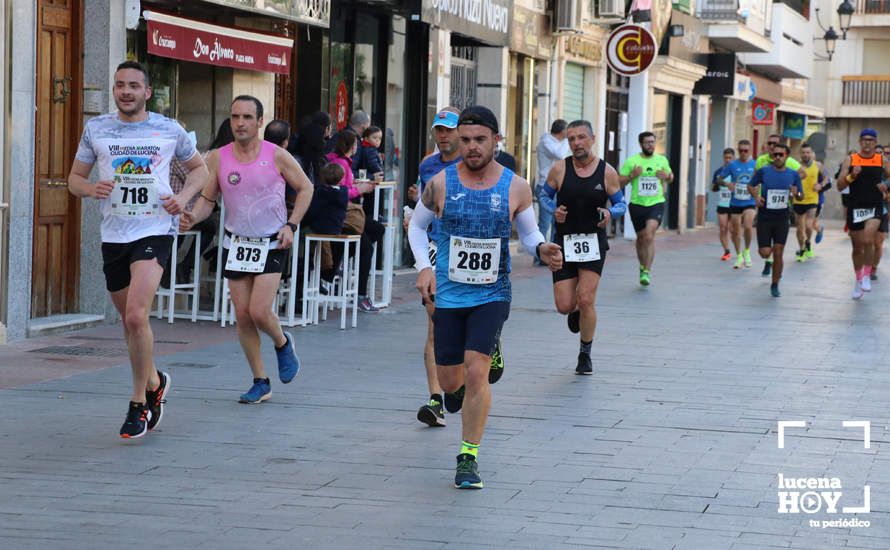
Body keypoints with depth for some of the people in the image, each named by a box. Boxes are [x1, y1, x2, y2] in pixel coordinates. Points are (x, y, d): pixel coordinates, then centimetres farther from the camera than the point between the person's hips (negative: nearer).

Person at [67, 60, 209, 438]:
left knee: (136, 315, -19)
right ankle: (154, 382, 38)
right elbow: (75, 178, 12)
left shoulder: (169, 130, 2)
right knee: (128, 319, 13)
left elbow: (199, 168, 17)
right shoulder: (95, 129, 6)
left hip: (155, 231, -4)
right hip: (113, 234, 4)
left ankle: (139, 403, -7)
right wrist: (91, 188, -11)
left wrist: (184, 197, -2)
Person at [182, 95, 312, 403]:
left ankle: (283, 344, 20)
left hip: (271, 244, -3)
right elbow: (208, 198, 5)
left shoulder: (276, 156, -9)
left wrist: (291, 225, -7)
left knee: (259, 311, -15)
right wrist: (192, 218, -16)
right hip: (236, 244, 3)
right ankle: (261, 383, 14)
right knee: (242, 315, 1)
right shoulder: (218, 158, -3)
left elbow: (305, 188, 3)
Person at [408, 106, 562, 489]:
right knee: (449, 379, 8)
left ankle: (468, 457, -2)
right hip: (448, 294, 1)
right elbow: (417, 226, 9)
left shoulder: (515, 188, -5)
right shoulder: (441, 183, -5)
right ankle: (455, 391, 49)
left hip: (492, 295, -1)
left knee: (476, 371, -15)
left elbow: (529, 232, 9)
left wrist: (542, 249, -14)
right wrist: (423, 266, -6)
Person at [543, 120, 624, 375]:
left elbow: (621, 204, 7)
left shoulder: (607, 172, -2)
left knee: (586, 300, -10)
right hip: (565, 241, 1)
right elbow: (544, 196, 11)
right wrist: (554, 211, -10)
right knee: (564, 306, -3)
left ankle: (585, 355, 9)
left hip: (593, 241, -1)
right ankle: (576, 310, 38)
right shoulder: (559, 169, -1)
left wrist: (610, 213, -15)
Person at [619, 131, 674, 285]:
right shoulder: (631, 161, -1)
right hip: (637, 204, 1)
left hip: (656, 204, -1)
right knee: (641, 238, 13)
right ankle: (642, 266, 38)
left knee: (649, 235, -19)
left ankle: (646, 272, -19)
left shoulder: (662, 160, 6)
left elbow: (671, 177, 21)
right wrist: (632, 176, -18)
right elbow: (619, 183, 0)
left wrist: (667, 176, -3)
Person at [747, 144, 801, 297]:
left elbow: (800, 196, 11)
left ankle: (775, 286, 13)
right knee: (765, 253, -6)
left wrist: (795, 193, -13)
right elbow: (751, 186, 10)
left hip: (782, 220, 1)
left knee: (778, 254, -3)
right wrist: (756, 197, -9)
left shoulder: (793, 175, 2)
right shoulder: (764, 171, -3)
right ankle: (768, 261, 34)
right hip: (764, 219, -1)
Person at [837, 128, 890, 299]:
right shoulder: (850, 160, 2)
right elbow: (840, 186, -3)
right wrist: (851, 176, -20)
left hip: (875, 207, -1)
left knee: (868, 241, -24)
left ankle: (867, 275, -5)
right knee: (857, 248, 11)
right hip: (855, 208, 1)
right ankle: (858, 280, 29)